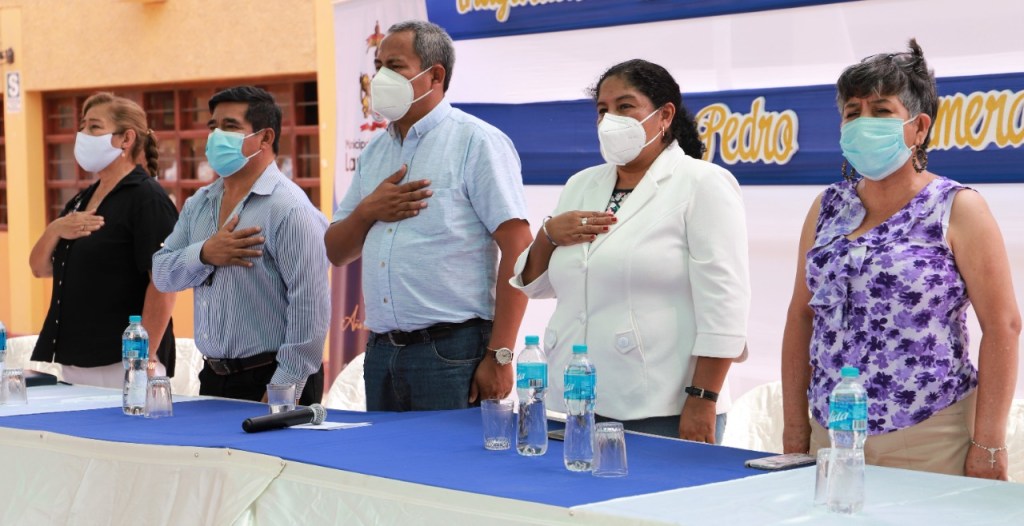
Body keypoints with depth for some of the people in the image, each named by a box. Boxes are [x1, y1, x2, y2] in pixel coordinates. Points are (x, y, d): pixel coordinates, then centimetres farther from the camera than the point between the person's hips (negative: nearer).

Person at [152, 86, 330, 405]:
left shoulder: (290, 210, -14)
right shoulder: (198, 204, 11)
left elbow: (309, 310, -19)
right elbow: (161, 275, 8)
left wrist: (280, 394, -21)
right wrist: (204, 255, -12)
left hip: (268, 381, -7)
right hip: (212, 379, 7)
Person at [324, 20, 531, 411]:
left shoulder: (477, 142, -6)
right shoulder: (374, 152, 15)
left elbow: (518, 250, -13)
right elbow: (336, 252, 18)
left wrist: (499, 357, -18)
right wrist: (367, 211, -4)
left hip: (452, 350, -7)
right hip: (380, 352, 7)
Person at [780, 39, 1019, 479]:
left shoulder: (957, 209, -4)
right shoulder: (827, 208, 9)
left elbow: (1002, 326, -7)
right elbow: (802, 317, 12)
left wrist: (989, 445, -11)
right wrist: (795, 430, 8)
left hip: (930, 439, -4)